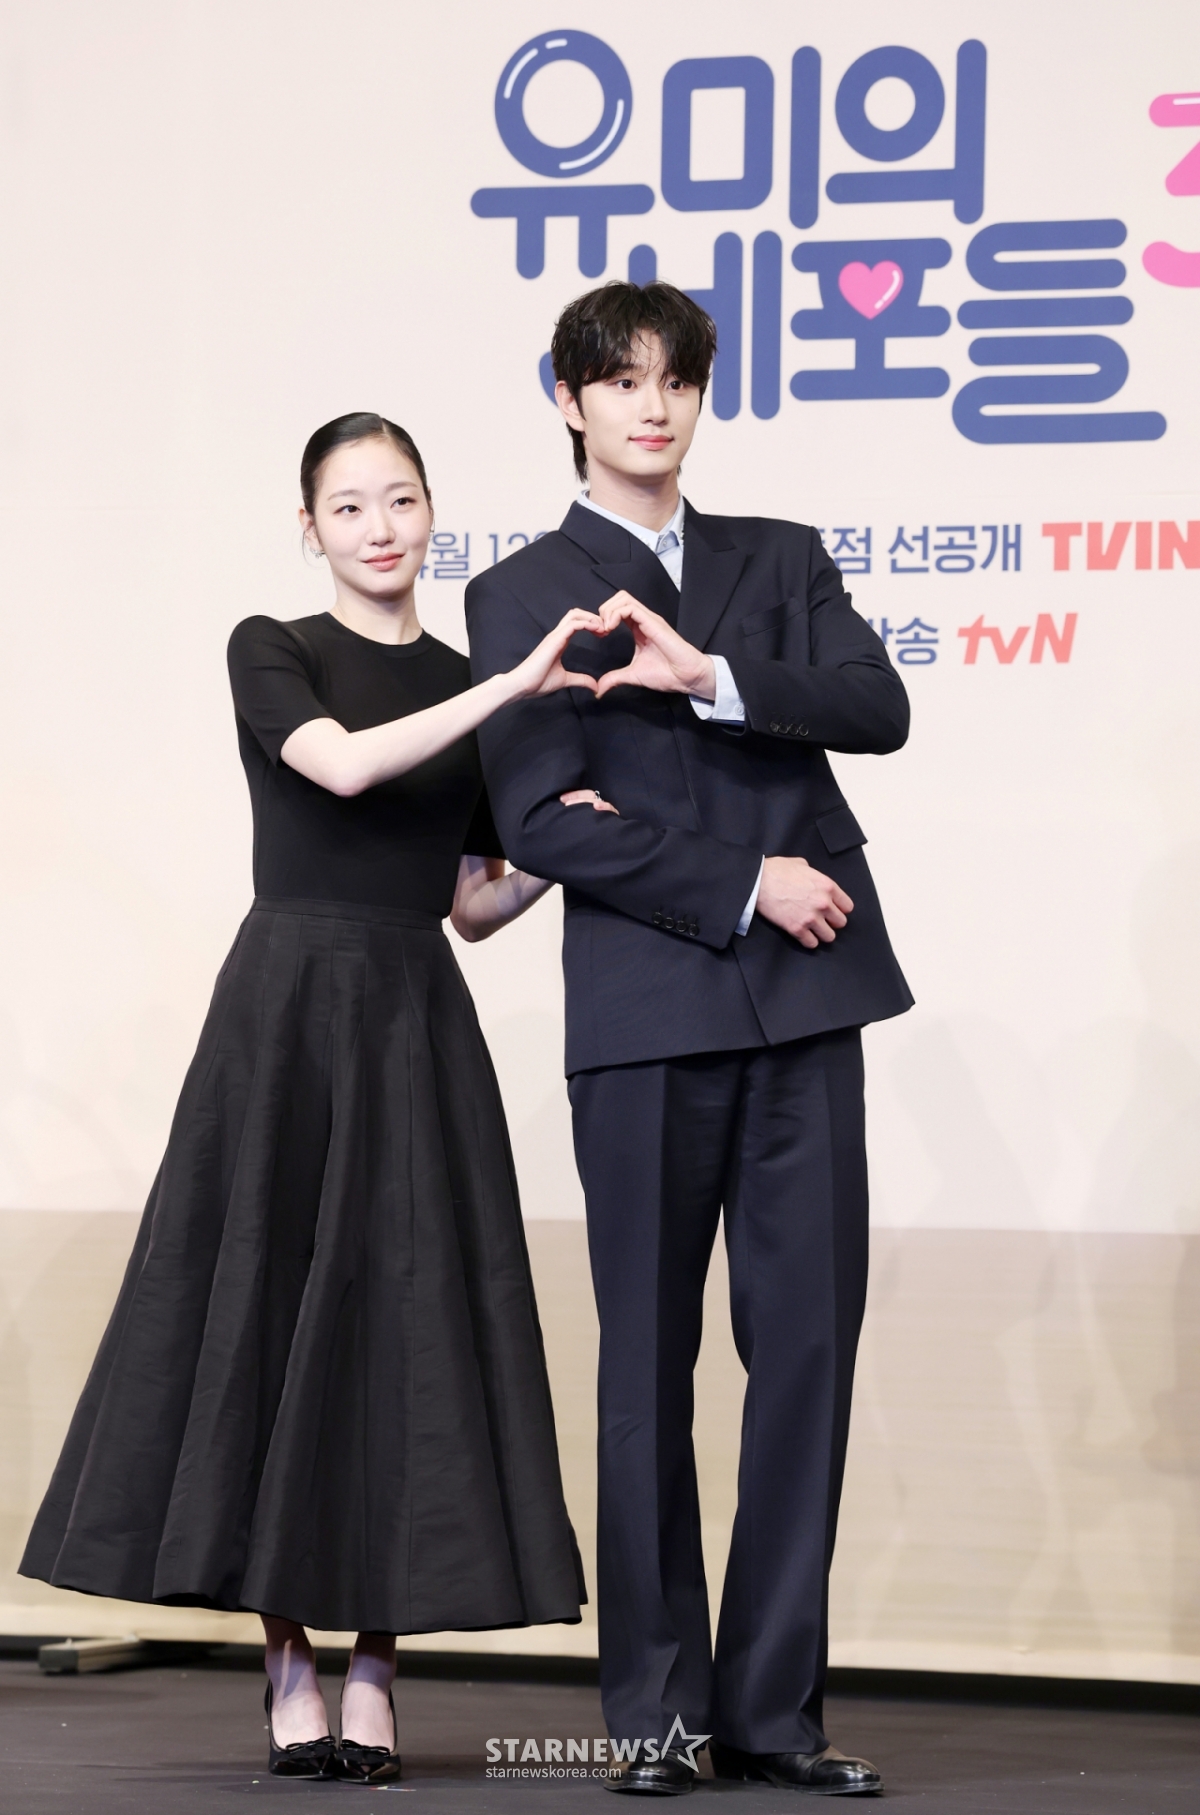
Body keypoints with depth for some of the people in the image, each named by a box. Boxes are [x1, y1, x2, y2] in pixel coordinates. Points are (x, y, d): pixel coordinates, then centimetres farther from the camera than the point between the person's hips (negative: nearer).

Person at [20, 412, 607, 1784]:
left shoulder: (466, 689, 12)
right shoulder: (270, 653, 1)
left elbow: (474, 906, 14)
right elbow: (343, 765, -19)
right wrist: (514, 686, -23)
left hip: (419, 1027, 3)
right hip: (285, 1012, -3)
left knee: (409, 1328, -2)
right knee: (270, 1311, -2)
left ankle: (373, 1674, 3)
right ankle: (289, 1666, 6)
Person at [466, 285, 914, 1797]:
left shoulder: (780, 560, 16)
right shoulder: (523, 597, 7)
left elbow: (877, 710, 0)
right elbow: (539, 820, -4)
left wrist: (712, 677, -15)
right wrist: (744, 884, -9)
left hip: (807, 1000, 3)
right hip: (646, 1009, -3)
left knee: (809, 1347, 0)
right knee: (649, 1364, 2)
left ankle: (773, 1709, 7)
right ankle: (658, 1710, 11)